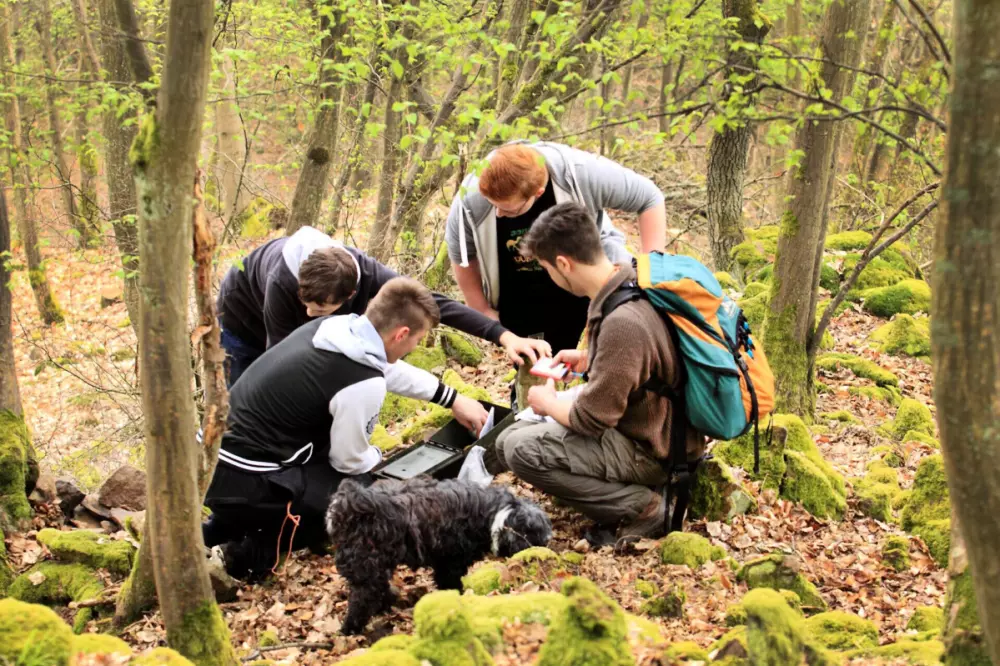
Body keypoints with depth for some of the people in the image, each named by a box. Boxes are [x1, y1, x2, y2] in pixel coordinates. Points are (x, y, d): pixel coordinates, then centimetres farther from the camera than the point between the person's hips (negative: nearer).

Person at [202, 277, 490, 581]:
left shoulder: (331, 327, 4)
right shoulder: (364, 384, -20)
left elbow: (390, 369, 23)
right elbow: (350, 461, -5)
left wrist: (454, 400, 31)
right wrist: (378, 458, 17)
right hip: (244, 485, -8)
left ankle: (224, 526, 18)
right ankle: (255, 547, 1)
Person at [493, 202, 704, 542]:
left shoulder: (621, 322, -32)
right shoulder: (632, 281, -3)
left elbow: (590, 420, -22)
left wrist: (547, 402, -3)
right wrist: (588, 359, 15)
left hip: (650, 451, -10)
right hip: (654, 423, 10)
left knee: (515, 447, -16)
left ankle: (639, 507, -9)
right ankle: (642, 490, 10)